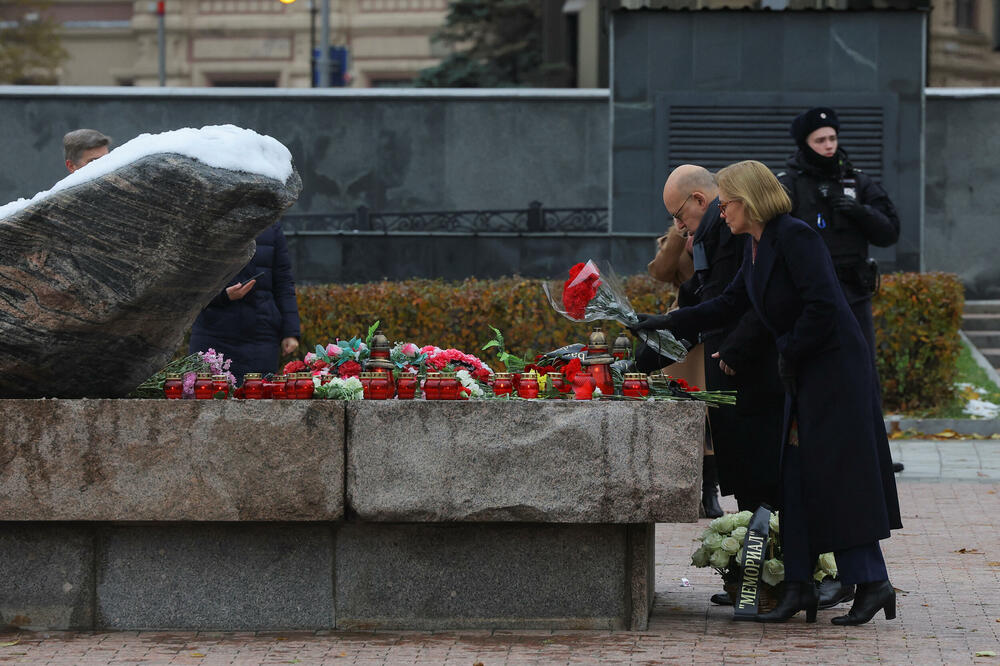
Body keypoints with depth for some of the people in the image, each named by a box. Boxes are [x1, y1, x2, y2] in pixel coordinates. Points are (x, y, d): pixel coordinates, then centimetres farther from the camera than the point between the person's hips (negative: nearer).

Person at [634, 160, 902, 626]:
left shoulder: (795, 238, -17)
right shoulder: (757, 246, 12)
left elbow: (822, 305, -23)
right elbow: (730, 305, 22)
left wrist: (789, 352, -13)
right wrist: (666, 323, 20)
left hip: (835, 369, -10)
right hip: (804, 377, 10)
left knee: (836, 477, -9)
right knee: (796, 480, 7)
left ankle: (871, 582, -5)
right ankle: (798, 587, 9)